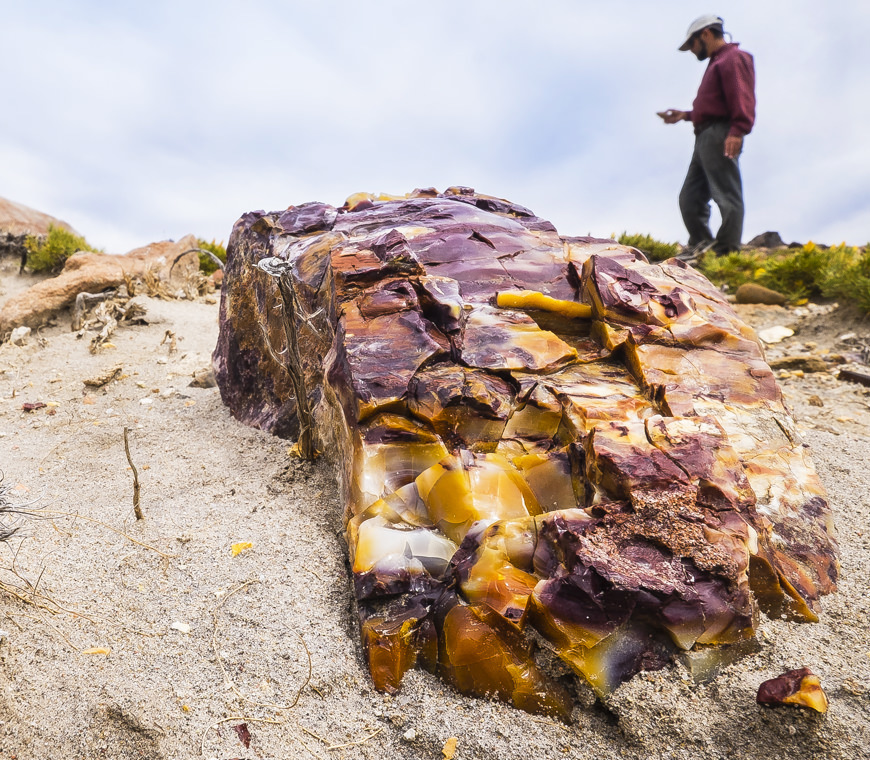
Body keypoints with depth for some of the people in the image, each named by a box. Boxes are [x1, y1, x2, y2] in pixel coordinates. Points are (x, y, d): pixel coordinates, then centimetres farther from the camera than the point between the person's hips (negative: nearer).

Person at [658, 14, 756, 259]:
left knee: (727, 196, -11)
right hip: (705, 136, 10)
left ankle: (728, 253, -12)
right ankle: (701, 244, 11)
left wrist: (737, 131, -26)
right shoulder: (716, 62, 29)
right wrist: (685, 115, 24)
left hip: (720, 136, -10)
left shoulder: (734, 57, -1)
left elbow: (742, 98, -15)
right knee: (690, 197, 8)